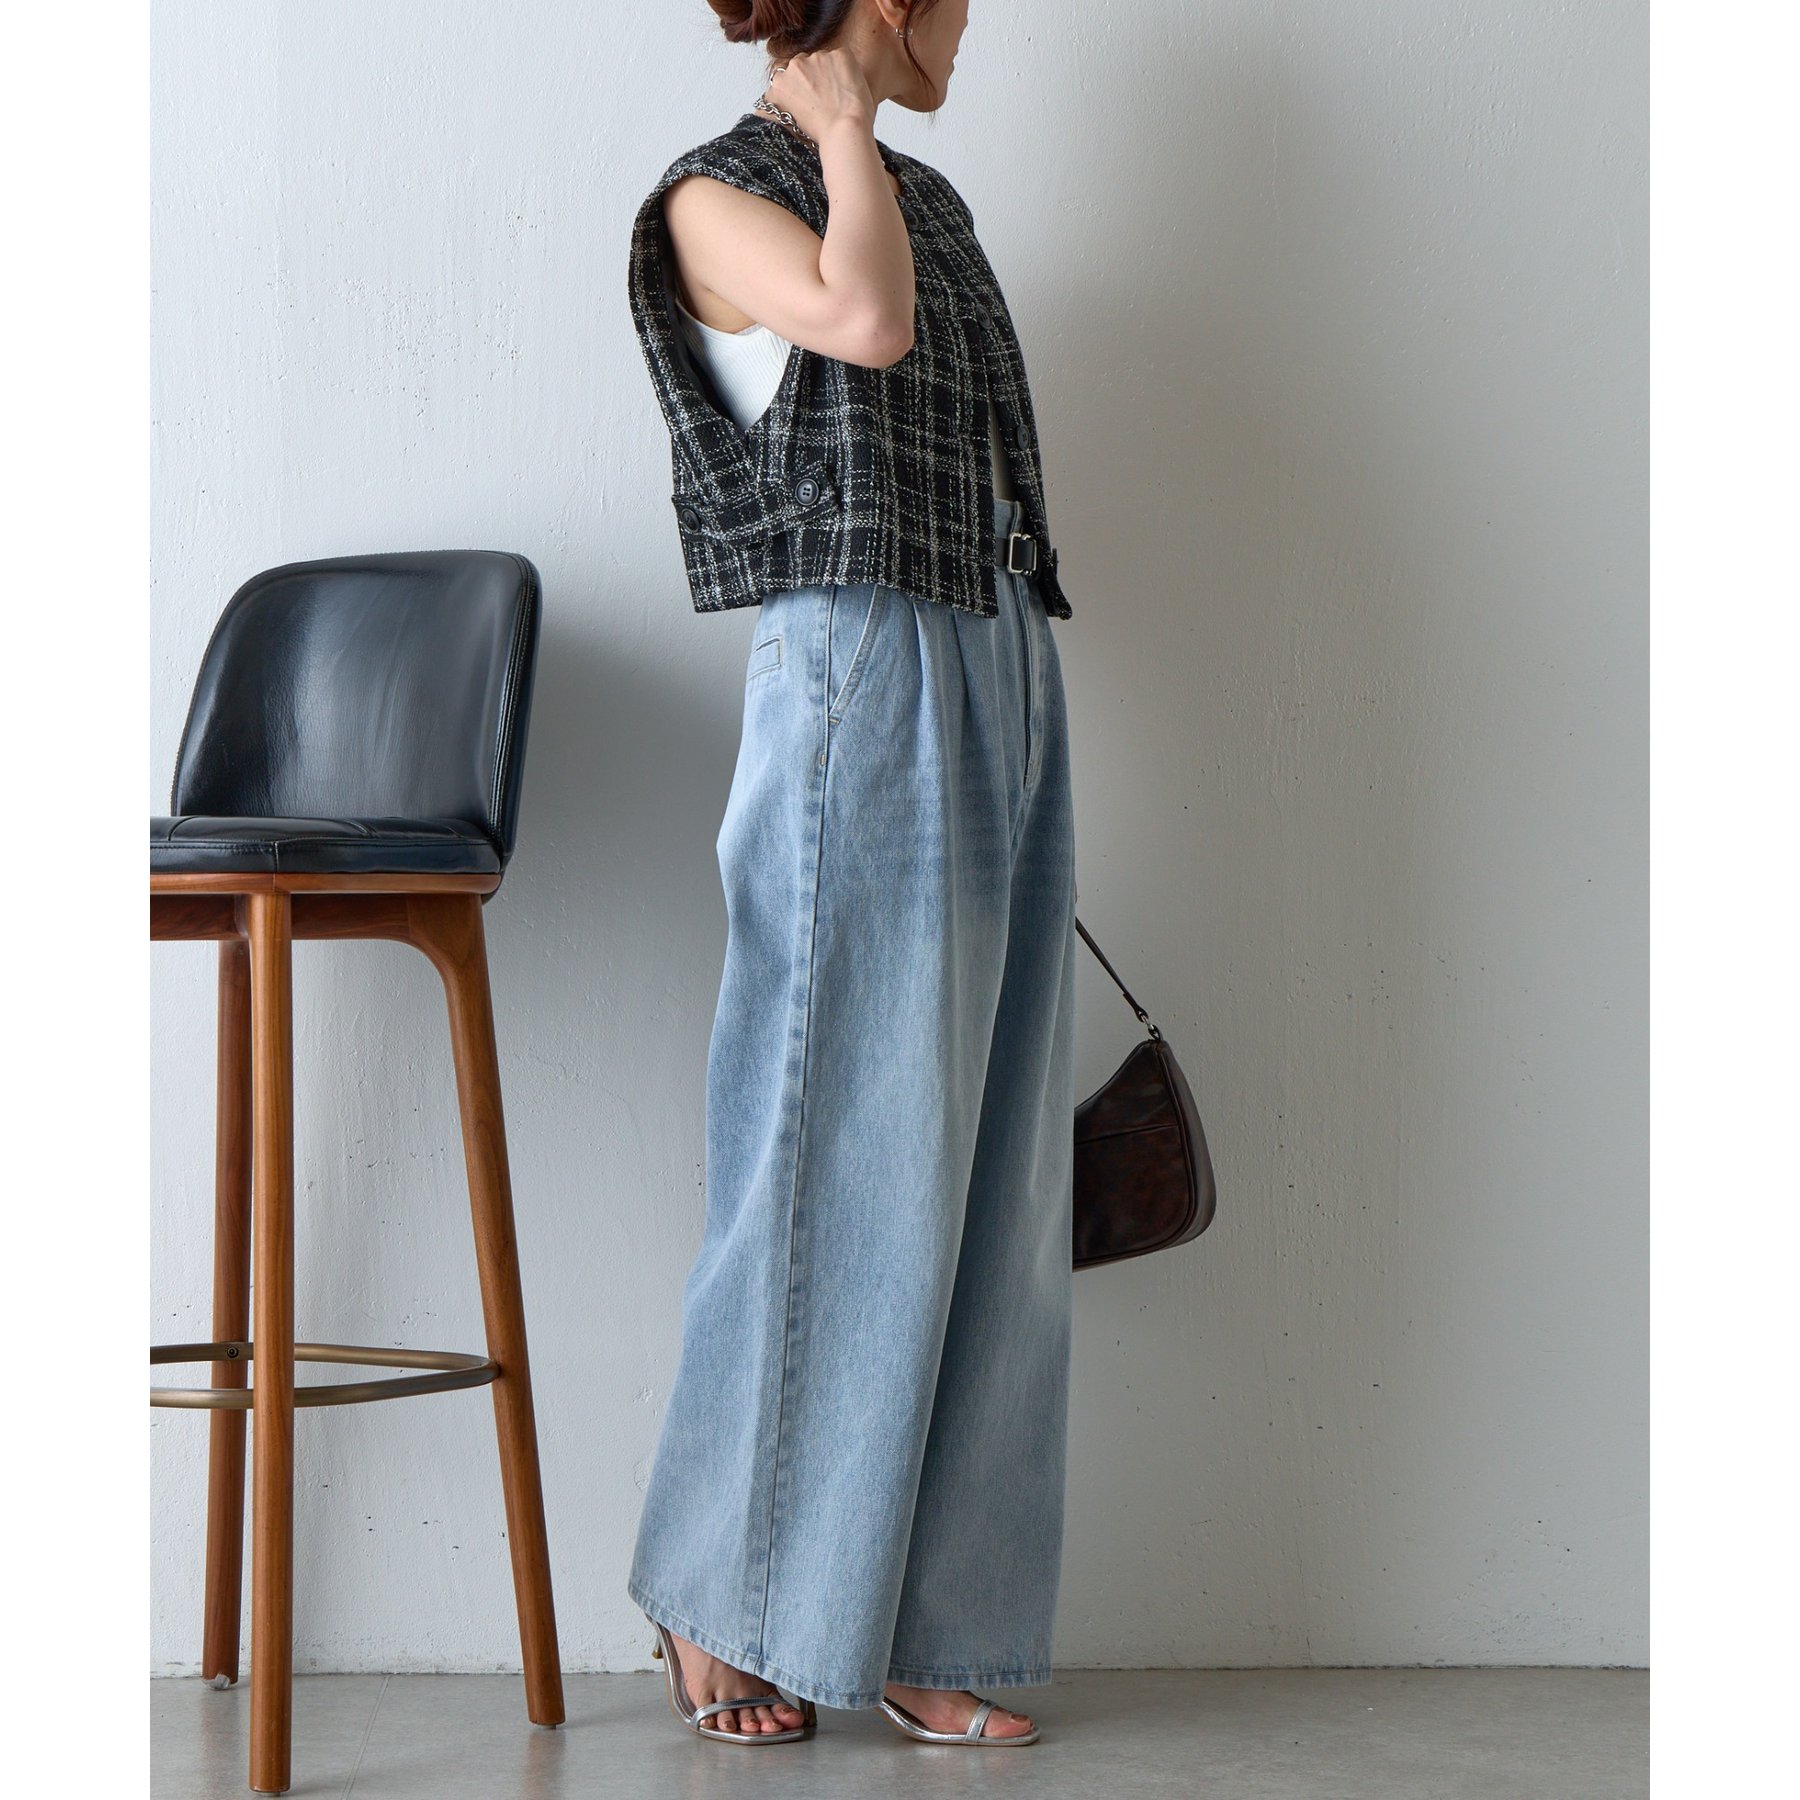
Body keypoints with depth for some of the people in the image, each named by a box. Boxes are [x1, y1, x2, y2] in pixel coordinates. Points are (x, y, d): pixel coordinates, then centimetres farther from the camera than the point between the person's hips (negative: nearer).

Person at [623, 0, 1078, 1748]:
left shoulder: (926, 198, 22)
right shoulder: (718, 198, -1)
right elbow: (863, 322, -21)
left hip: (1008, 682, 8)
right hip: (856, 681, -8)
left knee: (986, 1173, 4)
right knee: (839, 1155, -6)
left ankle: (919, 1624, 10)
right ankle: (721, 1597, 8)